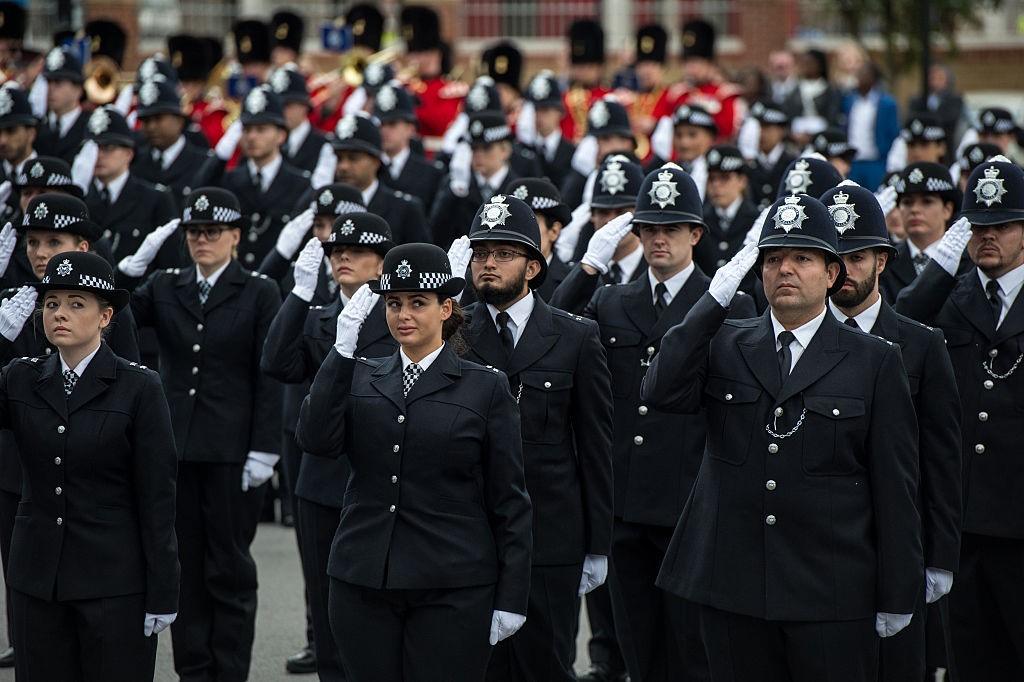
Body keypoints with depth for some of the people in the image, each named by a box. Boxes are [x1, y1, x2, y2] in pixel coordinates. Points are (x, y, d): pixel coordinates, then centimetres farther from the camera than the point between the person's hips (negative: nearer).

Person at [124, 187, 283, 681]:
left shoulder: (259, 293, 0)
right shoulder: (164, 287, 10)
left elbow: (269, 377, -4)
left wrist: (263, 451, -10)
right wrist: (130, 268, -14)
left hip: (231, 452, -3)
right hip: (175, 449, 3)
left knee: (230, 569, 3)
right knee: (185, 565, 8)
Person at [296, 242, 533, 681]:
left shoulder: (486, 388, 2)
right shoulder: (360, 378, 11)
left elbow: (509, 500, 1)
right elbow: (316, 441, -8)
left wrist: (511, 598, -4)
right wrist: (343, 348, -13)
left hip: (451, 589, -3)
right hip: (363, 581, 3)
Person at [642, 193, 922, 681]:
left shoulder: (875, 362, 4)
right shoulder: (724, 345, 10)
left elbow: (895, 488, 2)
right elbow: (661, 393, -9)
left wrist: (897, 598, -1)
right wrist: (715, 300, -12)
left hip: (831, 599, -2)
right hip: (731, 590, 2)